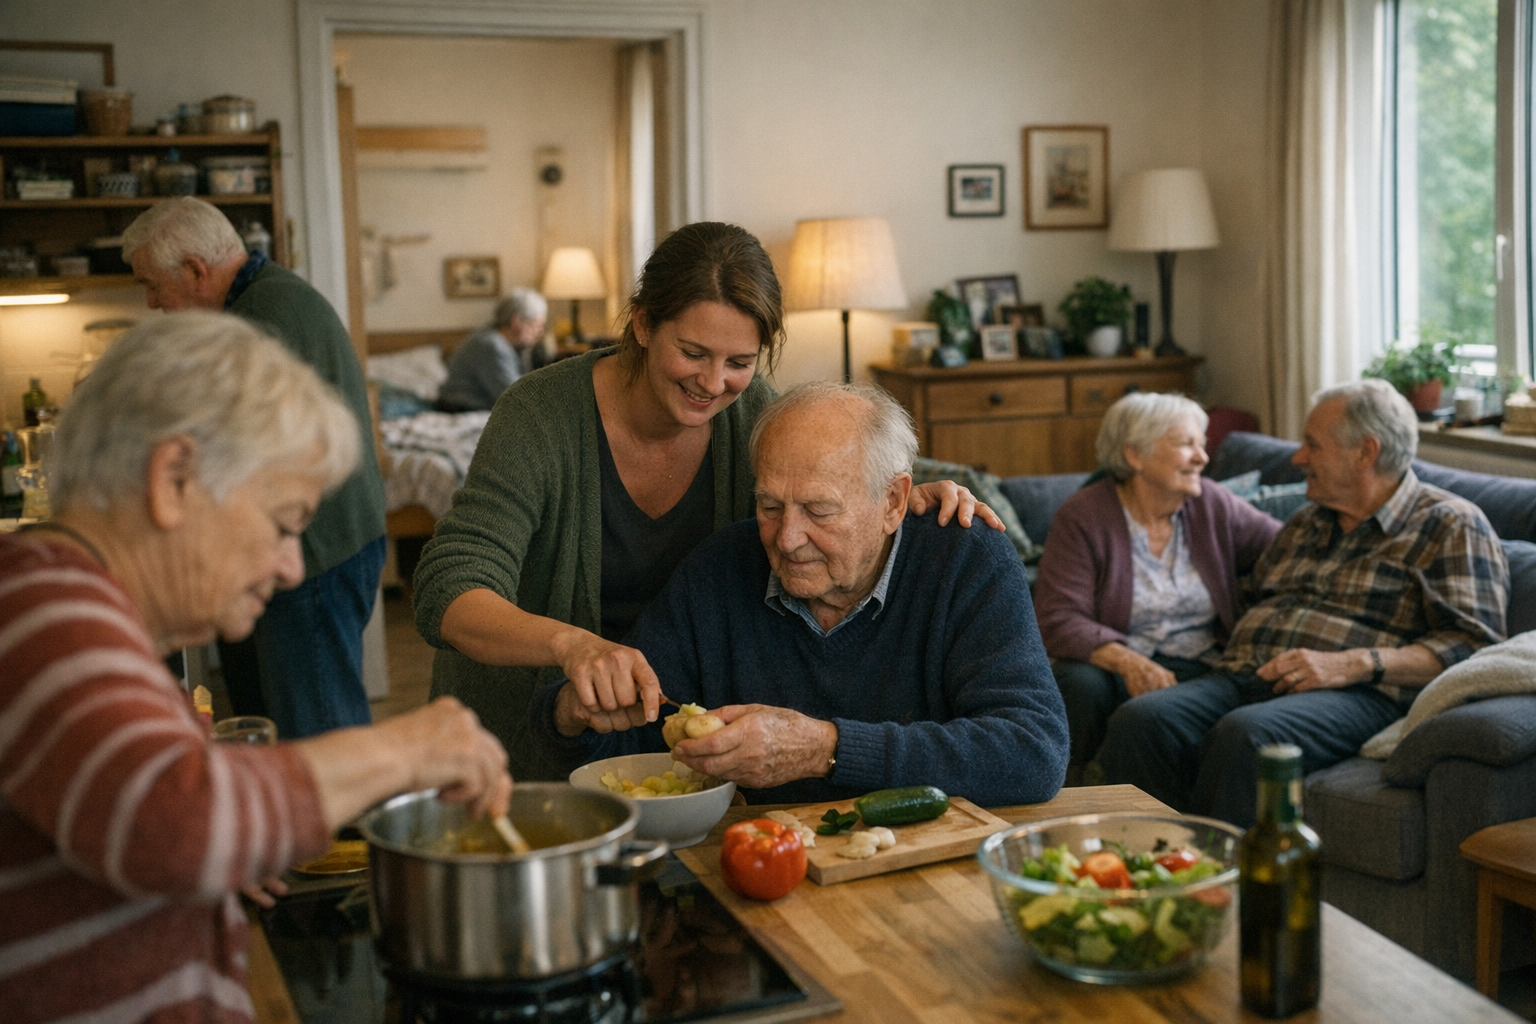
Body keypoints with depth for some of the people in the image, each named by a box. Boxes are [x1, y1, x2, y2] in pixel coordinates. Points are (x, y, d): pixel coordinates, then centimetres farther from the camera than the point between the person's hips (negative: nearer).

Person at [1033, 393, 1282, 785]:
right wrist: (1127, 662, -29)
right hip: (1116, 668, -2)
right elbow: (1060, 619, -13)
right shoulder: (1082, 517, -4)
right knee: (1078, 683, -35)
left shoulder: (1214, 505, 9)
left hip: (1200, 668, 2)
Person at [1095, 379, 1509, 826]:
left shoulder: (1451, 525, 7)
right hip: (1244, 678, 6)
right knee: (1137, 722, -25)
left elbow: (1473, 644, -5)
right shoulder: (1305, 521, 30)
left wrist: (1351, 664, -17)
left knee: (1243, 736, -39)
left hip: (1354, 693, -6)